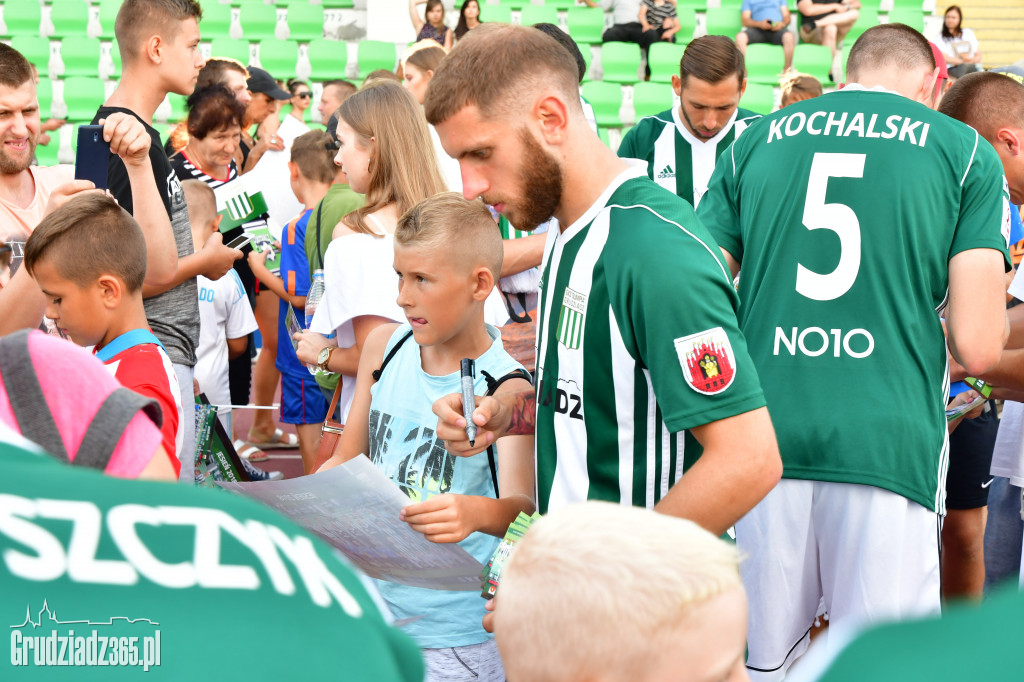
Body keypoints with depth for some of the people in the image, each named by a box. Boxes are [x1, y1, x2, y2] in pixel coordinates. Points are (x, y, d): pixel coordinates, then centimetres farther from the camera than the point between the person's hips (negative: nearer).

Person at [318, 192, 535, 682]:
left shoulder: (506, 389, -16)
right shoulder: (384, 346, 2)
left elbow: (522, 508, -28)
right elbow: (346, 460, 12)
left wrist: (475, 512, -49)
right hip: (372, 613, 5)